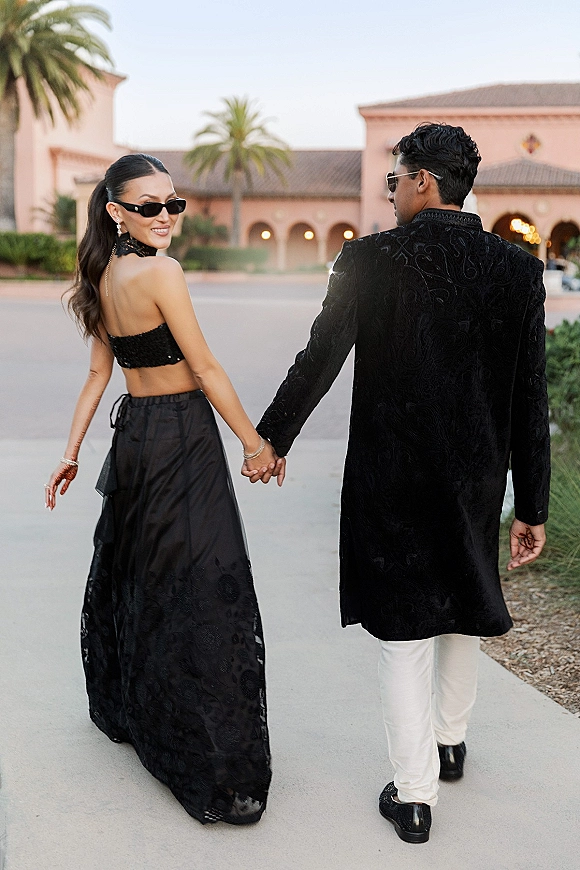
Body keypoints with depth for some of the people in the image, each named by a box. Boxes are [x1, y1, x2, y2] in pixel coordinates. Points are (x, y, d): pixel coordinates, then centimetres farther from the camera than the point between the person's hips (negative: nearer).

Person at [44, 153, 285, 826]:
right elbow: (205, 369, -15)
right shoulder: (160, 272, -17)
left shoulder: (103, 276, 8)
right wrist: (255, 442, -7)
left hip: (134, 433, 9)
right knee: (203, 589, -6)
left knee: (131, 573, 23)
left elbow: (98, 372, 11)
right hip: (182, 437, -9)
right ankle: (218, 774, 0)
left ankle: (123, 708, 44)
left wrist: (71, 452, 13)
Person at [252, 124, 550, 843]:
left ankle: (414, 794, 14)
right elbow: (531, 400, -3)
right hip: (477, 479, 4)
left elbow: (317, 364, -9)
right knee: (462, 608, 24)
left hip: (390, 480, -3)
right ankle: (450, 741, 44)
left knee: (404, 628, 7)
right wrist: (532, 507, 3)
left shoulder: (370, 260, -13)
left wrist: (270, 440, 7)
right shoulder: (518, 269, -4)